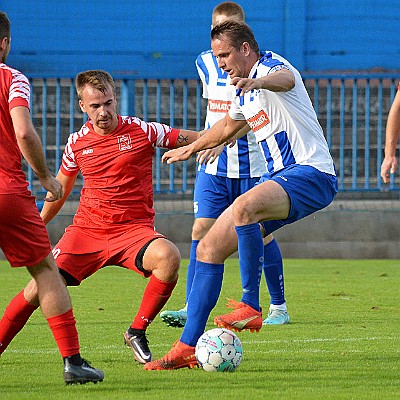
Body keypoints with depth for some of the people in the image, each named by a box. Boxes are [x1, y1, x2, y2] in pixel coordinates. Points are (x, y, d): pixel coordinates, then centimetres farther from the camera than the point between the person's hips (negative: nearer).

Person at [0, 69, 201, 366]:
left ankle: (138, 332, -13)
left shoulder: (142, 131, -4)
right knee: (42, 285, -13)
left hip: (134, 229, -2)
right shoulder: (77, 143, 5)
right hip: (86, 229, 2)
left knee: (168, 256, -34)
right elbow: (61, 188, 23)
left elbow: (198, 140, 2)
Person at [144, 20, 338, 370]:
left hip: (311, 173, -10)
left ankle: (251, 307, -29)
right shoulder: (244, 92, 19)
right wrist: (190, 149, 53)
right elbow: (228, 126, 41)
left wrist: (256, 82, -60)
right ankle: (187, 348, 5)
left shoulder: (271, 65, -10)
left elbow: (285, 79, -38)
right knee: (208, 249, 2)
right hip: (278, 179, 10)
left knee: (244, 207, -38)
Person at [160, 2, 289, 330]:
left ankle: (279, 306, 18)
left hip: (250, 164, -4)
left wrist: (222, 140, -34)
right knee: (201, 231, -6)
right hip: (213, 166, 4)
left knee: (260, 235, 3)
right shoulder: (205, 63, 6)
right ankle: (192, 309, -6)